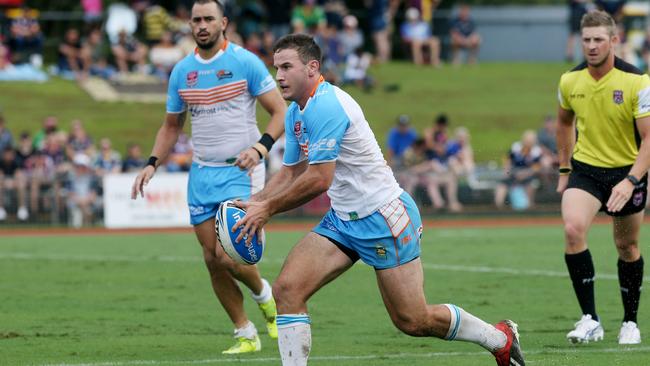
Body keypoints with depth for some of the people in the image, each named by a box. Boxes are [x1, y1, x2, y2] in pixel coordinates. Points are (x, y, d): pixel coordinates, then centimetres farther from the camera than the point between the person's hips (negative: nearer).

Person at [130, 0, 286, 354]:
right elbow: (171, 126, 19)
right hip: (201, 174, 5)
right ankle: (245, 335, 14)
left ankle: (264, 295, 14)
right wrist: (152, 164, 4)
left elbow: (280, 111, -7)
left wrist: (260, 147, -24)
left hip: (240, 170, -5)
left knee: (227, 255, -17)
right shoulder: (181, 71, 8)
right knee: (212, 260, 1)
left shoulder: (245, 62, -7)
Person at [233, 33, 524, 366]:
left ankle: (501, 338, 22)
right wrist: (252, 203, 0)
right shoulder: (295, 113, 9)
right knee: (287, 289, -10)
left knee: (413, 321, 0)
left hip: (383, 219, -9)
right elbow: (290, 174, 17)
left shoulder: (326, 104, -22)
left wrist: (268, 208, -15)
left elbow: (318, 180, -24)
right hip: (342, 220, 9)